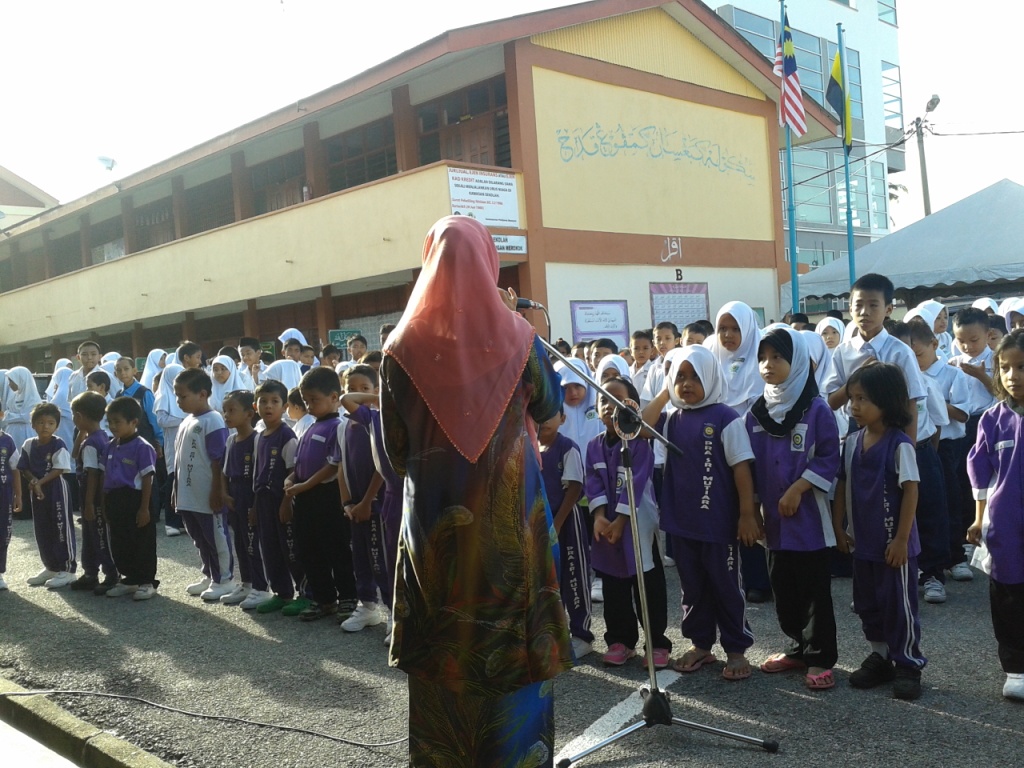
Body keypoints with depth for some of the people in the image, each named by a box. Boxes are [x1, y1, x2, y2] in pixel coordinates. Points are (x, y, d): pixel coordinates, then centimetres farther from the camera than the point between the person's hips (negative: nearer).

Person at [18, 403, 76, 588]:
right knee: (42, 531, 14)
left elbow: (59, 470, -16)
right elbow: (24, 469, 6)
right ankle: (51, 567, 28)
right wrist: (33, 482, -12)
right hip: (37, 492, 6)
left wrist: (40, 482, -18)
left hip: (56, 491, -6)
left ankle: (68, 569, 4)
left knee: (62, 529, -2)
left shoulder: (59, 445, -12)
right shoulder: (28, 445, 5)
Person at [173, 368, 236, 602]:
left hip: (208, 496, -9)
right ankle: (209, 575, 31)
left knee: (216, 538, 3)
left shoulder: (213, 422, -16)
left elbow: (218, 462, -17)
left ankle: (224, 579, 13)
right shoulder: (186, 421, 11)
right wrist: (176, 490, 17)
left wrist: (216, 493, -18)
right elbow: (180, 459, 17)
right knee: (200, 539, 18)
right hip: (188, 496, 9)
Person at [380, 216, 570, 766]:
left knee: (441, 642, 13)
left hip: (433, 515, 1)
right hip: (509, 514, -1)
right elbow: (548, 404, 10)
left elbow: (393, 444, 2)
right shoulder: (515, 334, -7)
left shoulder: (404, 345, -6)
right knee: (511, 633, 11)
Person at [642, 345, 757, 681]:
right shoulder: (672, 419, 6)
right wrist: (664, 393, -4)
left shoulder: (725, 418, -10)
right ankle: (700, 644, 30)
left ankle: (736, 649, 20)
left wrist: (748, 514, -14)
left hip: (719, 521, -5)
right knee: (692, 586, 16)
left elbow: (741, 467, -12)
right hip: (682, 520, 5)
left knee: (726, 586, 7)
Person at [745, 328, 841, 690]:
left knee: (814, 591, 2)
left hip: (808, 516, -5)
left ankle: (820, 659, 13)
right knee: (783, 589, 13)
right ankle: (798, 649, 28)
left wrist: (797, 490, -17)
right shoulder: (756, 413, 7)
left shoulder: (816, 409, -8)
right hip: (774, 518, 5)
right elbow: (750, 465, 10)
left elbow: (829, 458, -10)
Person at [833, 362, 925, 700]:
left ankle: (908, 665, 19)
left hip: (894, 544, -6)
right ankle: (880, 657, 30)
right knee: (868, 604, 15)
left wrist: (901, 539, -16)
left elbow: (910, 492, -16)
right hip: (863, 542, 6)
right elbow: (842, 485, 10)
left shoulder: (899, 444, -16)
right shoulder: (852, 442, 2)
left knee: (899, 605, 5)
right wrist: (839, 529, 9)